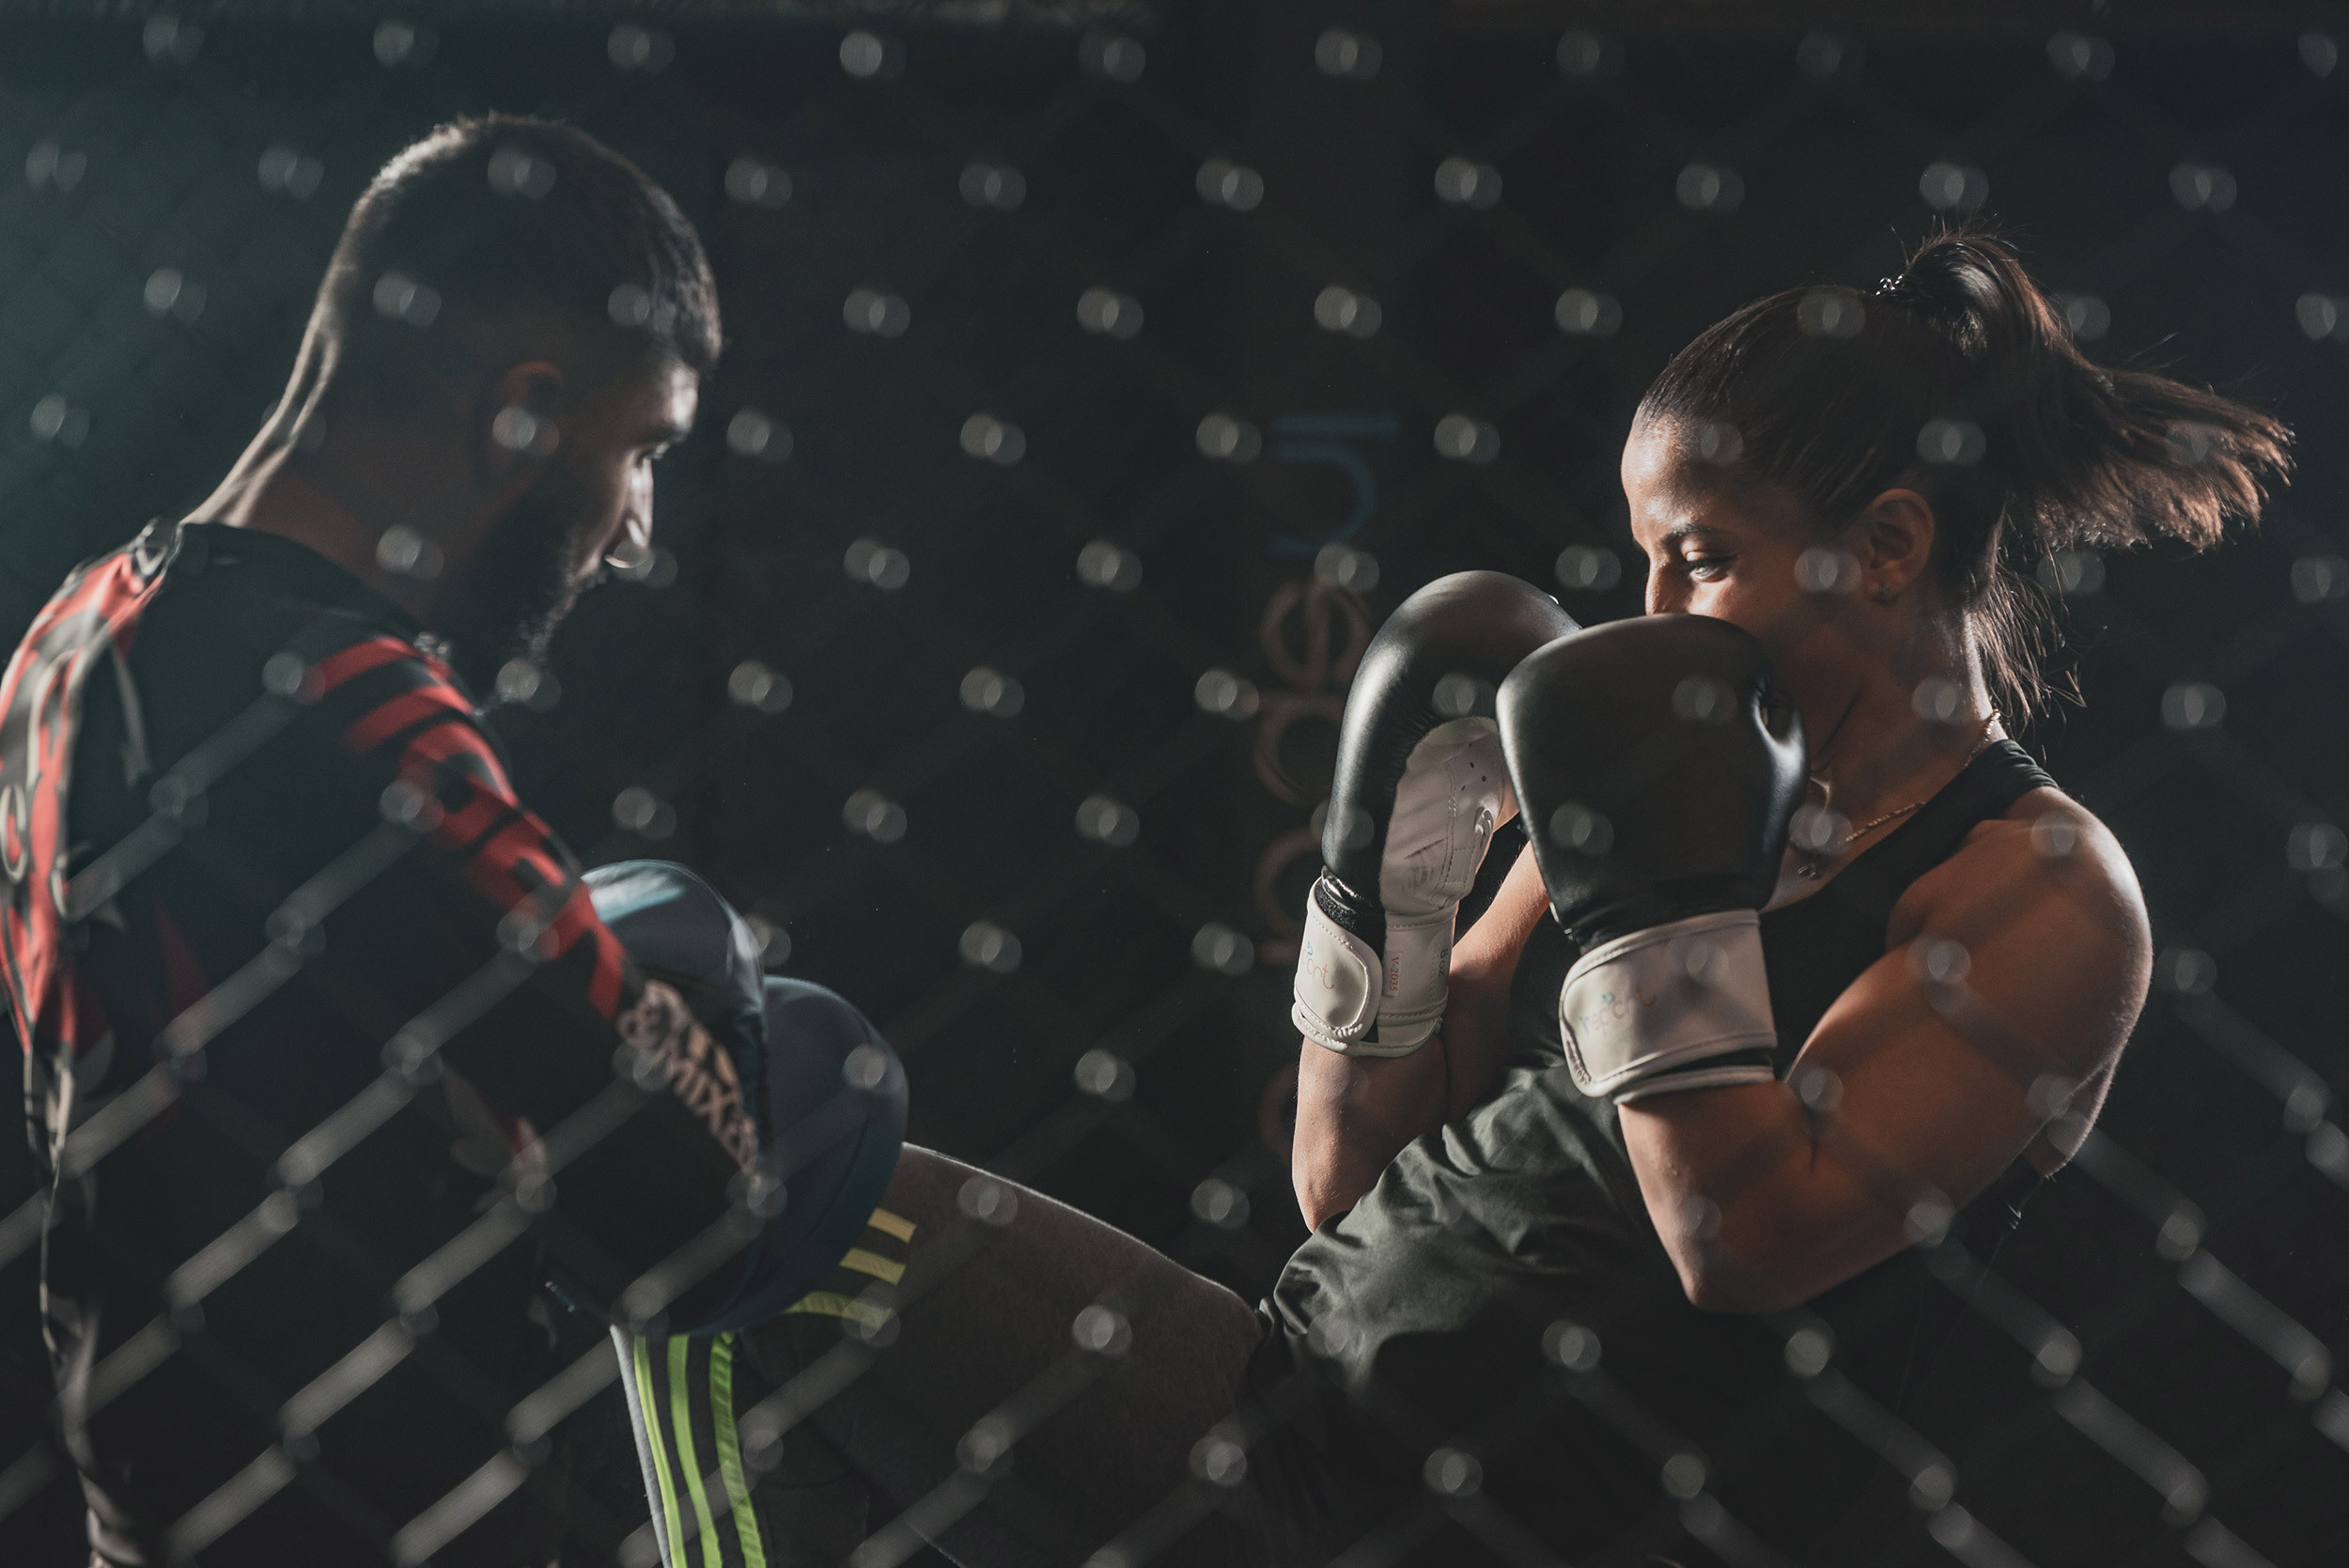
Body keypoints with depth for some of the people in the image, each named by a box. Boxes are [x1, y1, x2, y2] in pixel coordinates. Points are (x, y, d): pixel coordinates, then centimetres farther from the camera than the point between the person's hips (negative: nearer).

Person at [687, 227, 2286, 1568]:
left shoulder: (2048, 893, -5)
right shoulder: (1681, 782, 14)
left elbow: (1750, 1245, -17)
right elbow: (1351, 1178, 14)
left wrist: (1660, 892, -15)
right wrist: (1390, 837, 5)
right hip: (1277, 1413, 8)